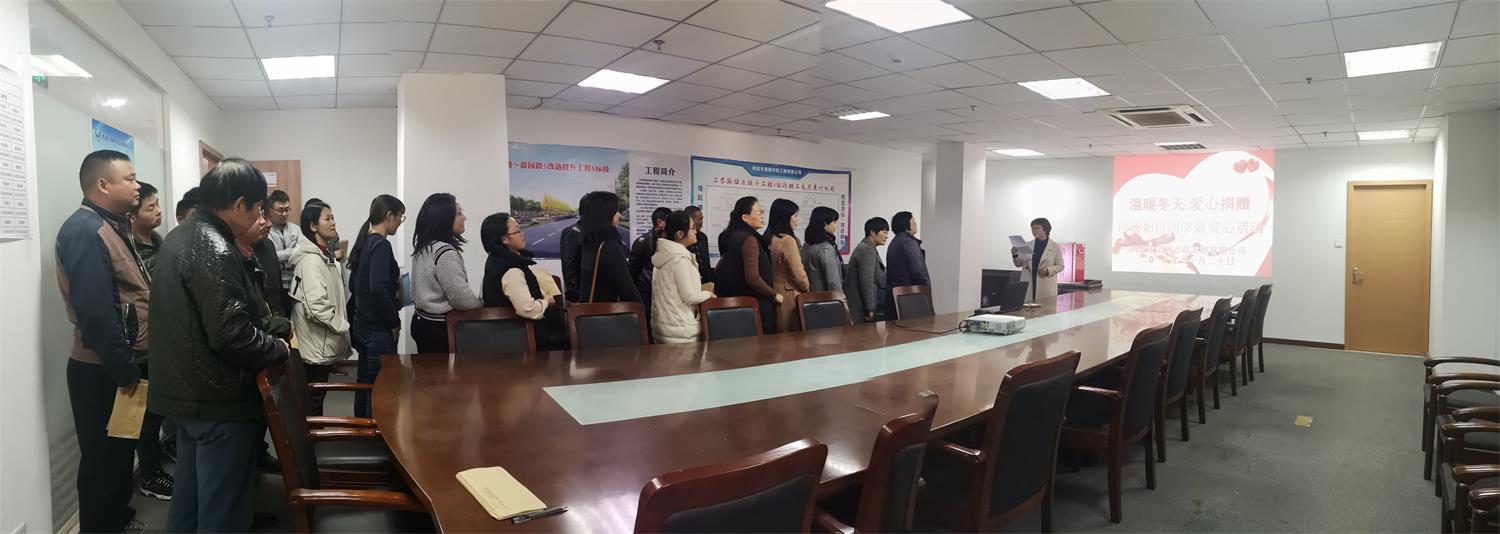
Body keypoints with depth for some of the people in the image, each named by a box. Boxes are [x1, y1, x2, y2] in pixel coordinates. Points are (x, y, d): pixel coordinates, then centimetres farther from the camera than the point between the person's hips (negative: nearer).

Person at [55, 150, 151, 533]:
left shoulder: (111, 226, 12)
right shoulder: (84, 231, -20)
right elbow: (96, 312, -26)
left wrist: (132, 364, 15)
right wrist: (124, 371, -21)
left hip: (124, 363, 10)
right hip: (103, 371, -10)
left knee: (122, 450, 22)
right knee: (104, 458, 4)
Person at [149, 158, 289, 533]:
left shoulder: (179, 238, 10)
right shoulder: (216, 251, -22)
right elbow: (231, 335, -26)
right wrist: (279, 349, -11)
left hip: (185, 391, 10)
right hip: (218, 400, -10)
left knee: (190, 495, 23)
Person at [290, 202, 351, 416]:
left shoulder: (325, 256, 13)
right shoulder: (311, 260, -18)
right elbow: (317, 306, -25)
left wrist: (341, 326, 14)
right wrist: (344, 326, -16)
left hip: (324, 343, 9)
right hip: (316, 345, -9)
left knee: (317, 396, 16)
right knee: (313, 398, 1)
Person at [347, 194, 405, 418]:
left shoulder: (365, 242, 10)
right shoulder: (381, 245, -17)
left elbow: (355, 284, 17)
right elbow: (378, 289, -27)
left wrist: (394, 286, 13)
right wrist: (394, 322, -16)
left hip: (362, 324, 9)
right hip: (378, 328, -9)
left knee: (365, 384, 18)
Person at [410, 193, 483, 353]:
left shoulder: (423, 247, 6)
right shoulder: (446, 253, -22)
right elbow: (462, 299, -22)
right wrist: (485, 305, -4)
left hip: (424, 321, 9)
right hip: (440, 328, -9)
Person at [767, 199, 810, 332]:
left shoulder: (769, 238, 5)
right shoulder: (788, 240, -16)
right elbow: (798, 274, -14)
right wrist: (807, 289, 5)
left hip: (776, 296, 8)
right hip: (790, 297, -8)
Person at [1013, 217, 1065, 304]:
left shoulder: (1055, 247, 3)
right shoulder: (1027, 245, 9)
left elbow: (1060, 266, 4)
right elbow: (1019, 264, 12)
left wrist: (1048, 270, -14)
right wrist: (1015, 255, -9)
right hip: (1027, 286, 2)